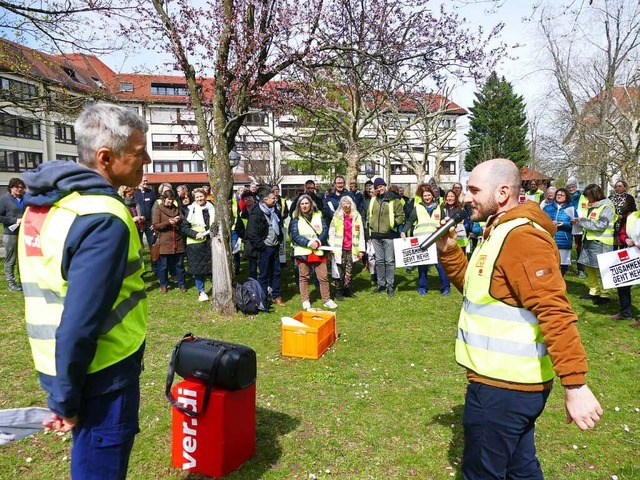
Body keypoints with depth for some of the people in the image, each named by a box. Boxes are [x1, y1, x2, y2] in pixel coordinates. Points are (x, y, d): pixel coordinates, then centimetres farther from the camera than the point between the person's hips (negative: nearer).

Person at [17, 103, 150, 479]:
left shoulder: (44, 205, 5)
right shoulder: (104, 218, -24)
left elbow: (52, 296, 11)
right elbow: (80, 322, -27)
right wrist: (65, 400, -14)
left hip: (55, 366, 9)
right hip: (102, 377, -8)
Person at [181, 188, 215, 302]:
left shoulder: (211, 208, 8)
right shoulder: (190, 210, -1)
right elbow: (184, 227, -4)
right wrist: (196, 234, -16)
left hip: (210, 241, 2)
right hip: (196, 243, -2)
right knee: (198, 267, 3)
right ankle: (201, 291, 15)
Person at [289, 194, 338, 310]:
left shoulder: (318, 215, 8)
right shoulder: (296, 218, 2)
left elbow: (325, 230, 0)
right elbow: (294, 235, -8)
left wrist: (318, 242, -17)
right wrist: (308, 243, -18)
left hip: (318, 252, 1)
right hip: (303, 252, -1)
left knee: (323, 277, 2)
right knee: (304, 277, 7)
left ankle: (327, 300, 14)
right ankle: (305, 301, 18)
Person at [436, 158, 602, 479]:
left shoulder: (521, 236, -22)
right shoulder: (500, 232, 12)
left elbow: (555, 313, -27)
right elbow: (477, 289, 16)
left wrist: (575, 385, -29)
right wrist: (448, 250, 3)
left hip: (504, 386, -10)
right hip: (507, 381, 10)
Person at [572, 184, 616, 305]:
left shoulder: (606, 207, -10)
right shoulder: (591, 206, 14)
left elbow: (601, 225, -19)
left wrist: (582, 221, -15)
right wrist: (579, 221, 2)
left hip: (600, 242, -8)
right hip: (589, 240, 8)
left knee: (600, 269, -4)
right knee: (589, 267, 12)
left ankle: (604, 295, 5)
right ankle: (594, 291, 23)